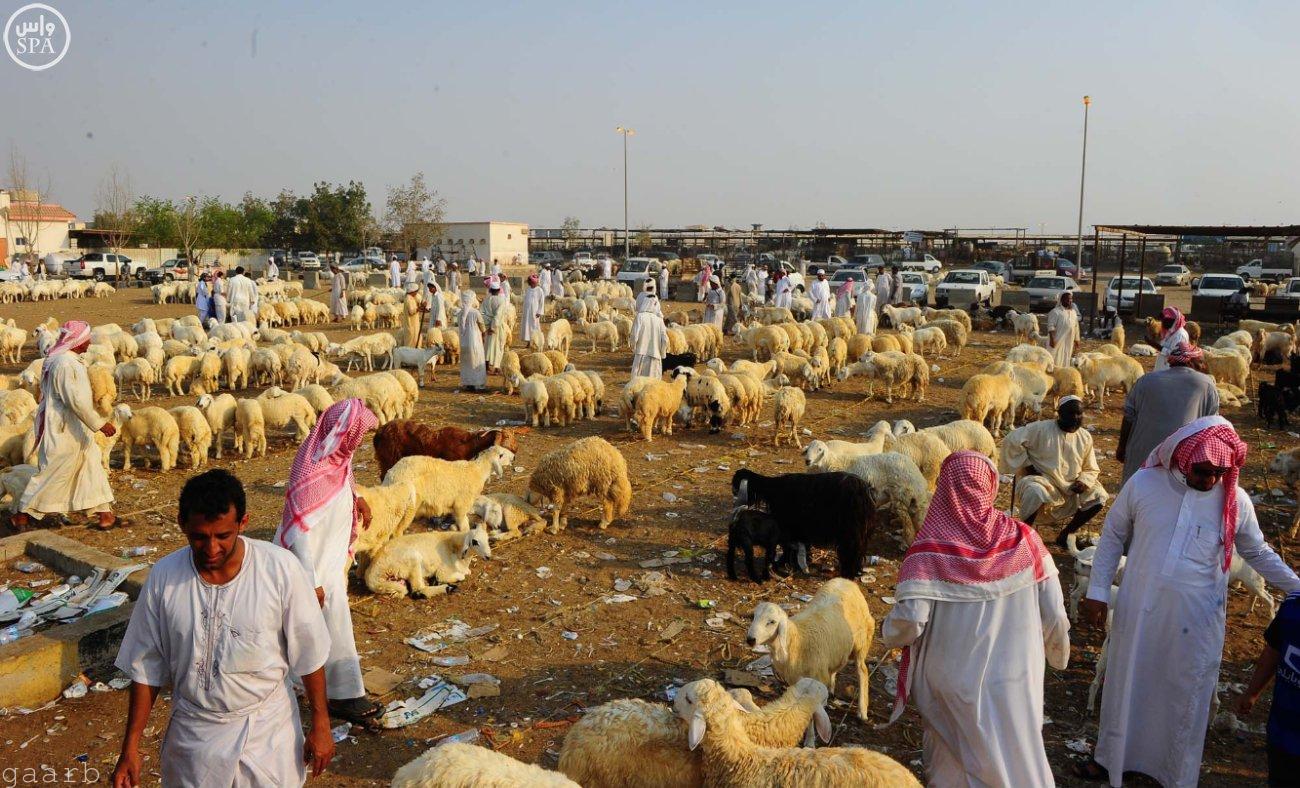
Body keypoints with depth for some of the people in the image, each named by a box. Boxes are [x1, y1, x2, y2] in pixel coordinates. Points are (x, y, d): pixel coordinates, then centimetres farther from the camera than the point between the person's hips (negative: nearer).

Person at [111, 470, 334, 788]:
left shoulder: (281, 568, -19)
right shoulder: (163, 577, -12)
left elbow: (308, 654, -9)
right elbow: (146, 668, -1)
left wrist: (320, 724, -3)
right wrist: (130, 749, 1)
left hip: (268, 729, -1)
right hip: (194, 735, 1)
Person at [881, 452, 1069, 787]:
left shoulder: (930, 549, -18)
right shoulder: (1024, 539, -11)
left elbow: (909, 622, -23)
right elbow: (1054, 614, -7)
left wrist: (888, 632, 0)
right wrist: (1058, 651, 14)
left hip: (955, 686, -2)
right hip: (1016, 682, 2)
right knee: (1018, 760, 25)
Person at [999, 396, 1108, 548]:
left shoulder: (1085, 437, 7)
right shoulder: (1041, 429, -10)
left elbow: (1091, 469, 15)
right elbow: (1012, 440, -15)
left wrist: (1083, 481, -8)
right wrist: (1027, 465, -12)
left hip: (1071, 488, 6)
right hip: (1043, 481, -6)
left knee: (1098, 496, -15)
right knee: (1036, 493, -39)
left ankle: (1066, 534, 4)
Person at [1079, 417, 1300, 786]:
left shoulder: (1236, 501, -8)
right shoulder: (1143, 483, -10)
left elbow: (1258, 553, 8)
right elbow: (1112, 538, 0)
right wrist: (1097, 592, -2)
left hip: (1197, 619, 0)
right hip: (1138, 609, 0)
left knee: (1184, 696, 13)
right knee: (1127, 684, 16)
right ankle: (1113, 756, 38)